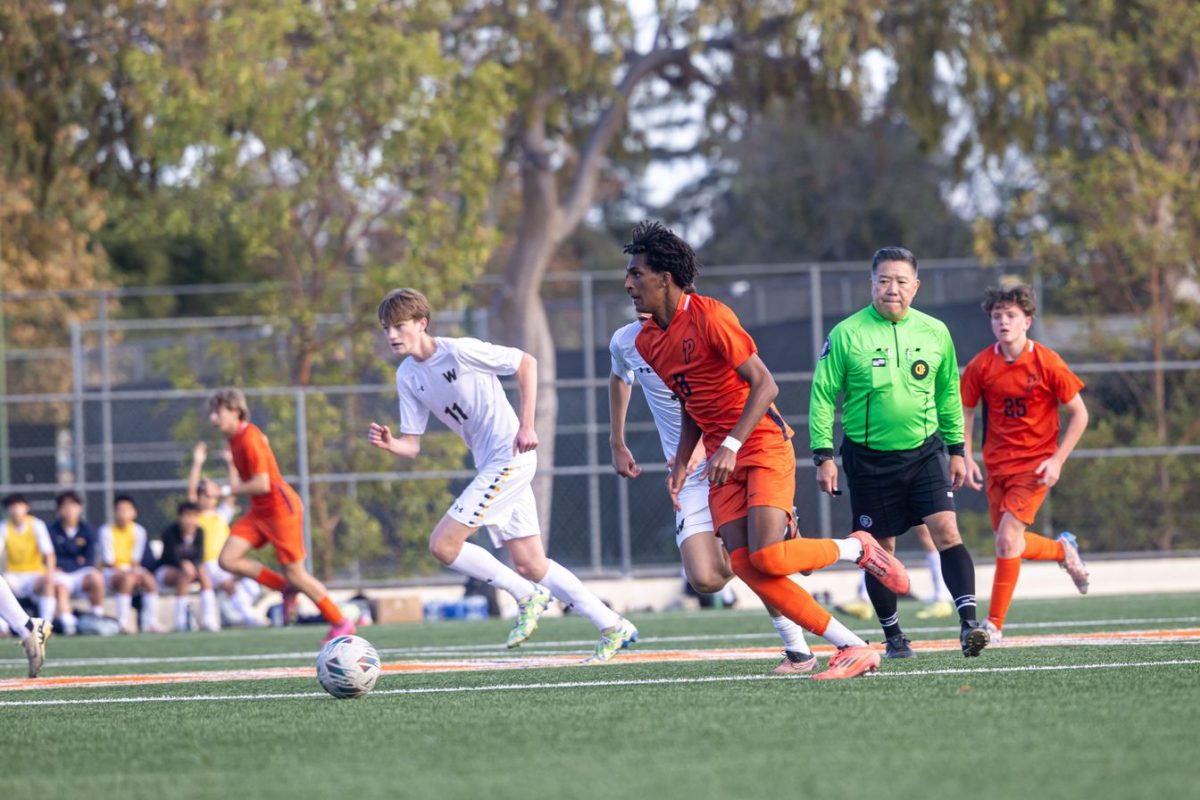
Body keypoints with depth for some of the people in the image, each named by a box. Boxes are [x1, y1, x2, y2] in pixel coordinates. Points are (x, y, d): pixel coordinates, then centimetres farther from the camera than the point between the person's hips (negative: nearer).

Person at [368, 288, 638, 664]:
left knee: (442, 544, -15)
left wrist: (526, 426, -13)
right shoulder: (408, 377, 6)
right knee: (530, 566, 8)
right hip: (489, 465, 8)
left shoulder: (459, 352, -15)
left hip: (511, 457, -8)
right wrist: (388, 443, -16)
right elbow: (411, 446, 6)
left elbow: (526, 363, -8)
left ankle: (527, 596, 0)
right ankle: (613, 628, 17)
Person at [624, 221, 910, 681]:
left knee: (767, 557, -22)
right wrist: (681, 464, 10)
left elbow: (764, 384, -17)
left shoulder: (708, 317, -14)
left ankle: (857, 549, 8)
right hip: (723, 459, 7)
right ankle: (853, 649, -7)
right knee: (744, 565, -10)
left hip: (763, 444, -7)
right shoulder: (647, 341, 10)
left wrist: (730, 446, -25)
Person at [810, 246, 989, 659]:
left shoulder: (934, 333, 3)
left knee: (946, 530, -16)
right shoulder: (845, 335, -6)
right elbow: (823, 396, -2)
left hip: (924, 451, 1)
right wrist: (823, 456, -7)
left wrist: (957, 450, 14)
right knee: (880, 551, 5)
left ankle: (969, 622, -21)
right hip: (869, 458, -1)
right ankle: (893, 636, 19)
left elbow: (949, 393, 14)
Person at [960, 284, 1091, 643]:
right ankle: (1063, 550, 44)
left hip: (1035, 464, -5)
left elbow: (1079, 414, -5)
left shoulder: (1048, 363, -12)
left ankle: (995, 624, -10)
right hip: (997, 463, 5)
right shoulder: (981, 366, -4)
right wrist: (967, 458, -4)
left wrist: (1058, 460, -12)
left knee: (1008, 539, -17)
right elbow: (964, 412, 9)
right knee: (1009, 543, 12)